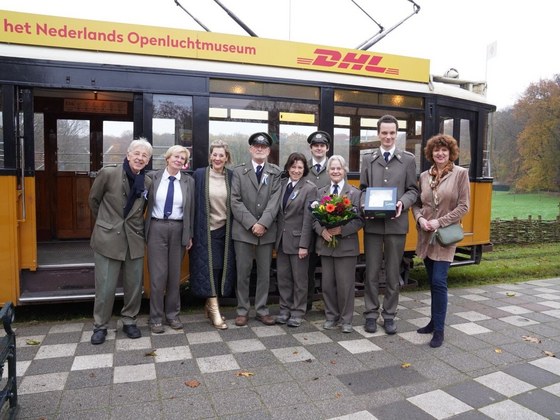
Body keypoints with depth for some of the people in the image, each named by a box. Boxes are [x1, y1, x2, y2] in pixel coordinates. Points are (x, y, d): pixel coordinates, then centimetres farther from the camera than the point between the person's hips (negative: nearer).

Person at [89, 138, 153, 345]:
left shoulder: (148, 182, 1)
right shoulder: (108, 173, -9)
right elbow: (93, 200, 6)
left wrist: (134, 225, 12)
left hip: (135, 240, 3)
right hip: (108, 238, -3)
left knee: (134, 285, 10)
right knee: (105, 287, 3)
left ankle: (129, 321, 29)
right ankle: (100, 326, 22)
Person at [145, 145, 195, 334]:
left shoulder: (188, 181, 5)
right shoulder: (154, 177, 2)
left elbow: (190, 210, 7)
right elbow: (147, 204, 3)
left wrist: (189, 235, 5)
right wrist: (145, 230, -1)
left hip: (178, 230, 2)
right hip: (157, 228, -1)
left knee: (175, 274, 9)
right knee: (158, 274, -1)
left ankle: (172, 315, 23)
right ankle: (156, 318, 13)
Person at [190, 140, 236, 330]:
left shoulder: (231, 176, 3)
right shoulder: (199, 174, -3)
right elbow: (194, 204, -2)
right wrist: (192, 232, -4)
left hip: (224, 230, 3)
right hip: (206, 230, -3)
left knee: (221, 268, 8)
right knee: (209, 268, -3)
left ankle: (209, 305, 24)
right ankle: (215, 310, 2)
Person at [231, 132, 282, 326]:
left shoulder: (276, 172, 6)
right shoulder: (239, 171, 4)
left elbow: (275, 201, -5)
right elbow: (235, 201, -4)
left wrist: (263, 224, -17)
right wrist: (251, 224, -13)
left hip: (267, 231, 1)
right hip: (243, 230, -1)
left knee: (264, 273, 9)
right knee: (243, 272, 6)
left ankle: (262, 310, 21)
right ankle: (242, 310, 19)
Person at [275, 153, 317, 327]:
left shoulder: (310, 188, -8)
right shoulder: (282, 185, 7)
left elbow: (308, 218, -12)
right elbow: (279, 212, 9)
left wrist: (304, 245, -16)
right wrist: (277, 237, 4)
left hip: (297, 239, -5)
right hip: (282, 239, 5)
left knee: (299, 278, 7)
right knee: (282, 277, 11)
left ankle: (298, 312, 21)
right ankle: (285, 309, 25)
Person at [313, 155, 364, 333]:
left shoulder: (354, 193, -3)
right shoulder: (321, 192, 9)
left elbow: (359, 220, -7)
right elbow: (314, 218, 6)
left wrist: (341, 230, -20)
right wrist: (322, 230, -13)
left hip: (346, 245, -3)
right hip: (325, 244, 4)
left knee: (345, 284, 2)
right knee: (328, 284, 11)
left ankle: (346, 320, 17)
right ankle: (331, 316, 26)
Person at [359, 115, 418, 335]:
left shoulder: (408, 159, 6)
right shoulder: (368, 159, 9)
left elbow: (413, 190, 5)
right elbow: (363, 189, 10)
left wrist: (402, 203, -16)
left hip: (396, 223, 0)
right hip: (372, 222, 1)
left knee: (393, 272, 8)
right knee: (371, 271, 7)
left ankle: (389, 315, 21)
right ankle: (371, 314, 20)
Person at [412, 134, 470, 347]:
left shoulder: (460, 173, -4)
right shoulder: (424, 176, 8)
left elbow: (463, 206, -7)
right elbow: (416, 203, 12)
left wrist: (440, 222, -15)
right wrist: (420, 219, -8)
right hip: (426, 236, 5)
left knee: (439, 282, -10)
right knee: (432, 282, 13)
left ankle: (439, 330, 1)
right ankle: (435, 321, 27)